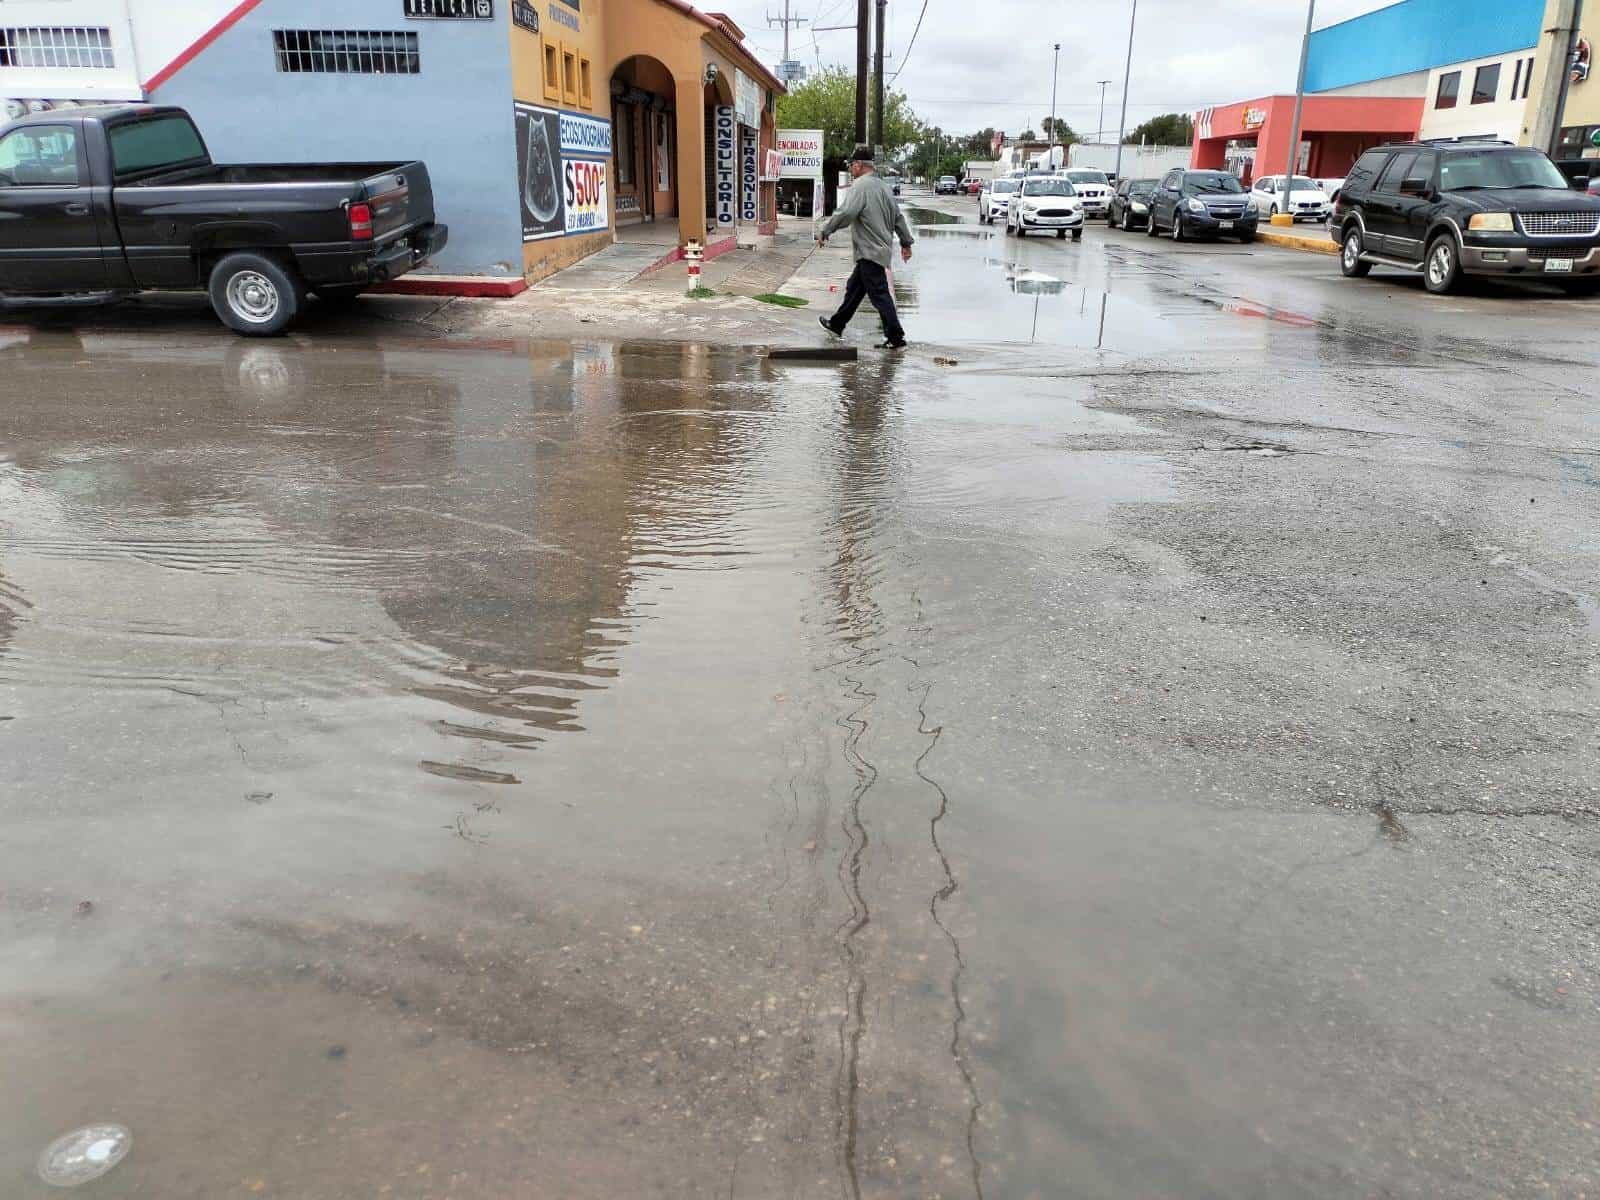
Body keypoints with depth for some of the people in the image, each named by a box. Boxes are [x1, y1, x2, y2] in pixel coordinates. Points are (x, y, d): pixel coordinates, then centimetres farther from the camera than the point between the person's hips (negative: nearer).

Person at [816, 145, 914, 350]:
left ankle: (896, 339, -8)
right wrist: (906, 242, 25)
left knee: (879, 294, -8)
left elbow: (845, 213, -24)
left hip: (871, 251, -10)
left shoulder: (861, 186, -13)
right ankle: (836, 325, 33)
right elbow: (898, 216, 19)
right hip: (882, 247, 10)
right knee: (854, 288, 20)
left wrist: (824, 232, -16)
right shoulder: (883, 186, 15)